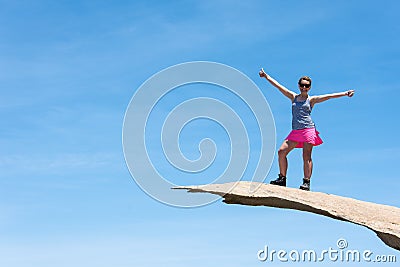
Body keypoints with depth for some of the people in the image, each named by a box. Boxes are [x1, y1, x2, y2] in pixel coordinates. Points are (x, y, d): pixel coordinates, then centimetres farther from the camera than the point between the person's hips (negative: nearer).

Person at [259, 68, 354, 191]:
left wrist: (345, 93, -5)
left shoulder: (311, 99, 9)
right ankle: (282, 178, 3)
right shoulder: (293, 97, 17)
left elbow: (329, 96, 2)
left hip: (308, 129, -4)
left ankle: (306, 182, -13)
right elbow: (278, 86, 17)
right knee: (282, 151, -5)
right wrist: (266, 76, 18)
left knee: (306, 156, -11)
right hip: (295, 131, 4)